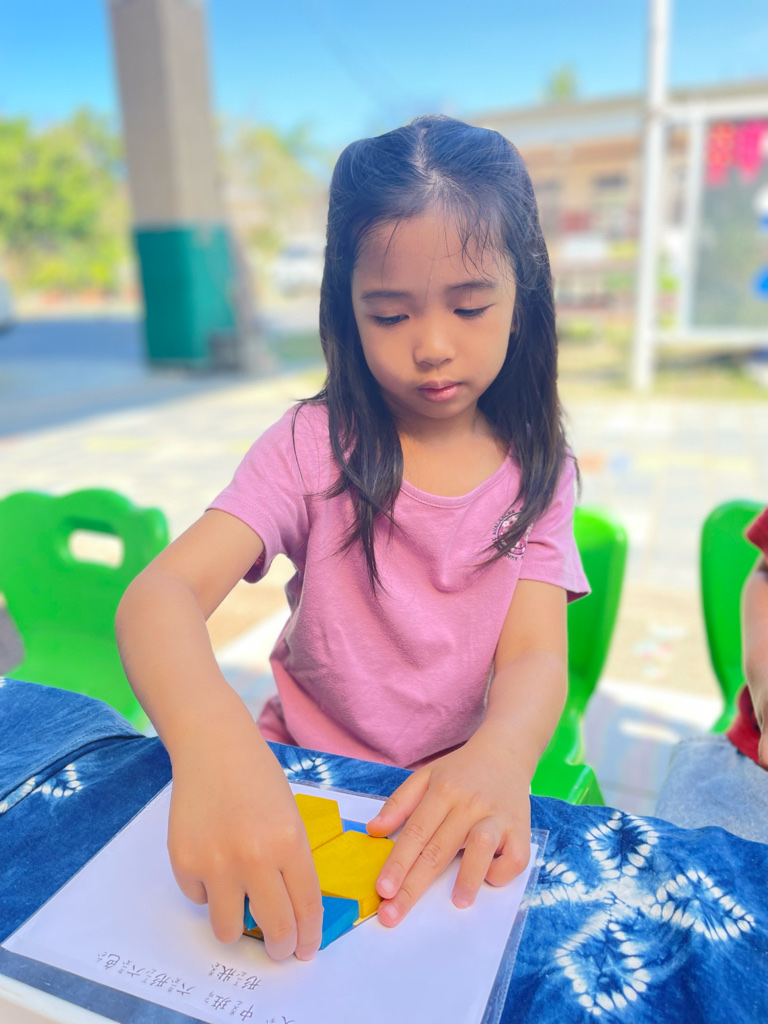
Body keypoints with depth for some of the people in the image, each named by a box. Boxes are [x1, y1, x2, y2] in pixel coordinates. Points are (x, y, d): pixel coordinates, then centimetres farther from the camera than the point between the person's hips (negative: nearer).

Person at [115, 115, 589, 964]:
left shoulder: (535, 470, -4)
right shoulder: (316, 445, -11)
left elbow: (537, 655, -11)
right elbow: (159, 594, -22)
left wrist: (499, 756, -34)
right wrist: (212, 738, -43)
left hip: (452, 800, 1)